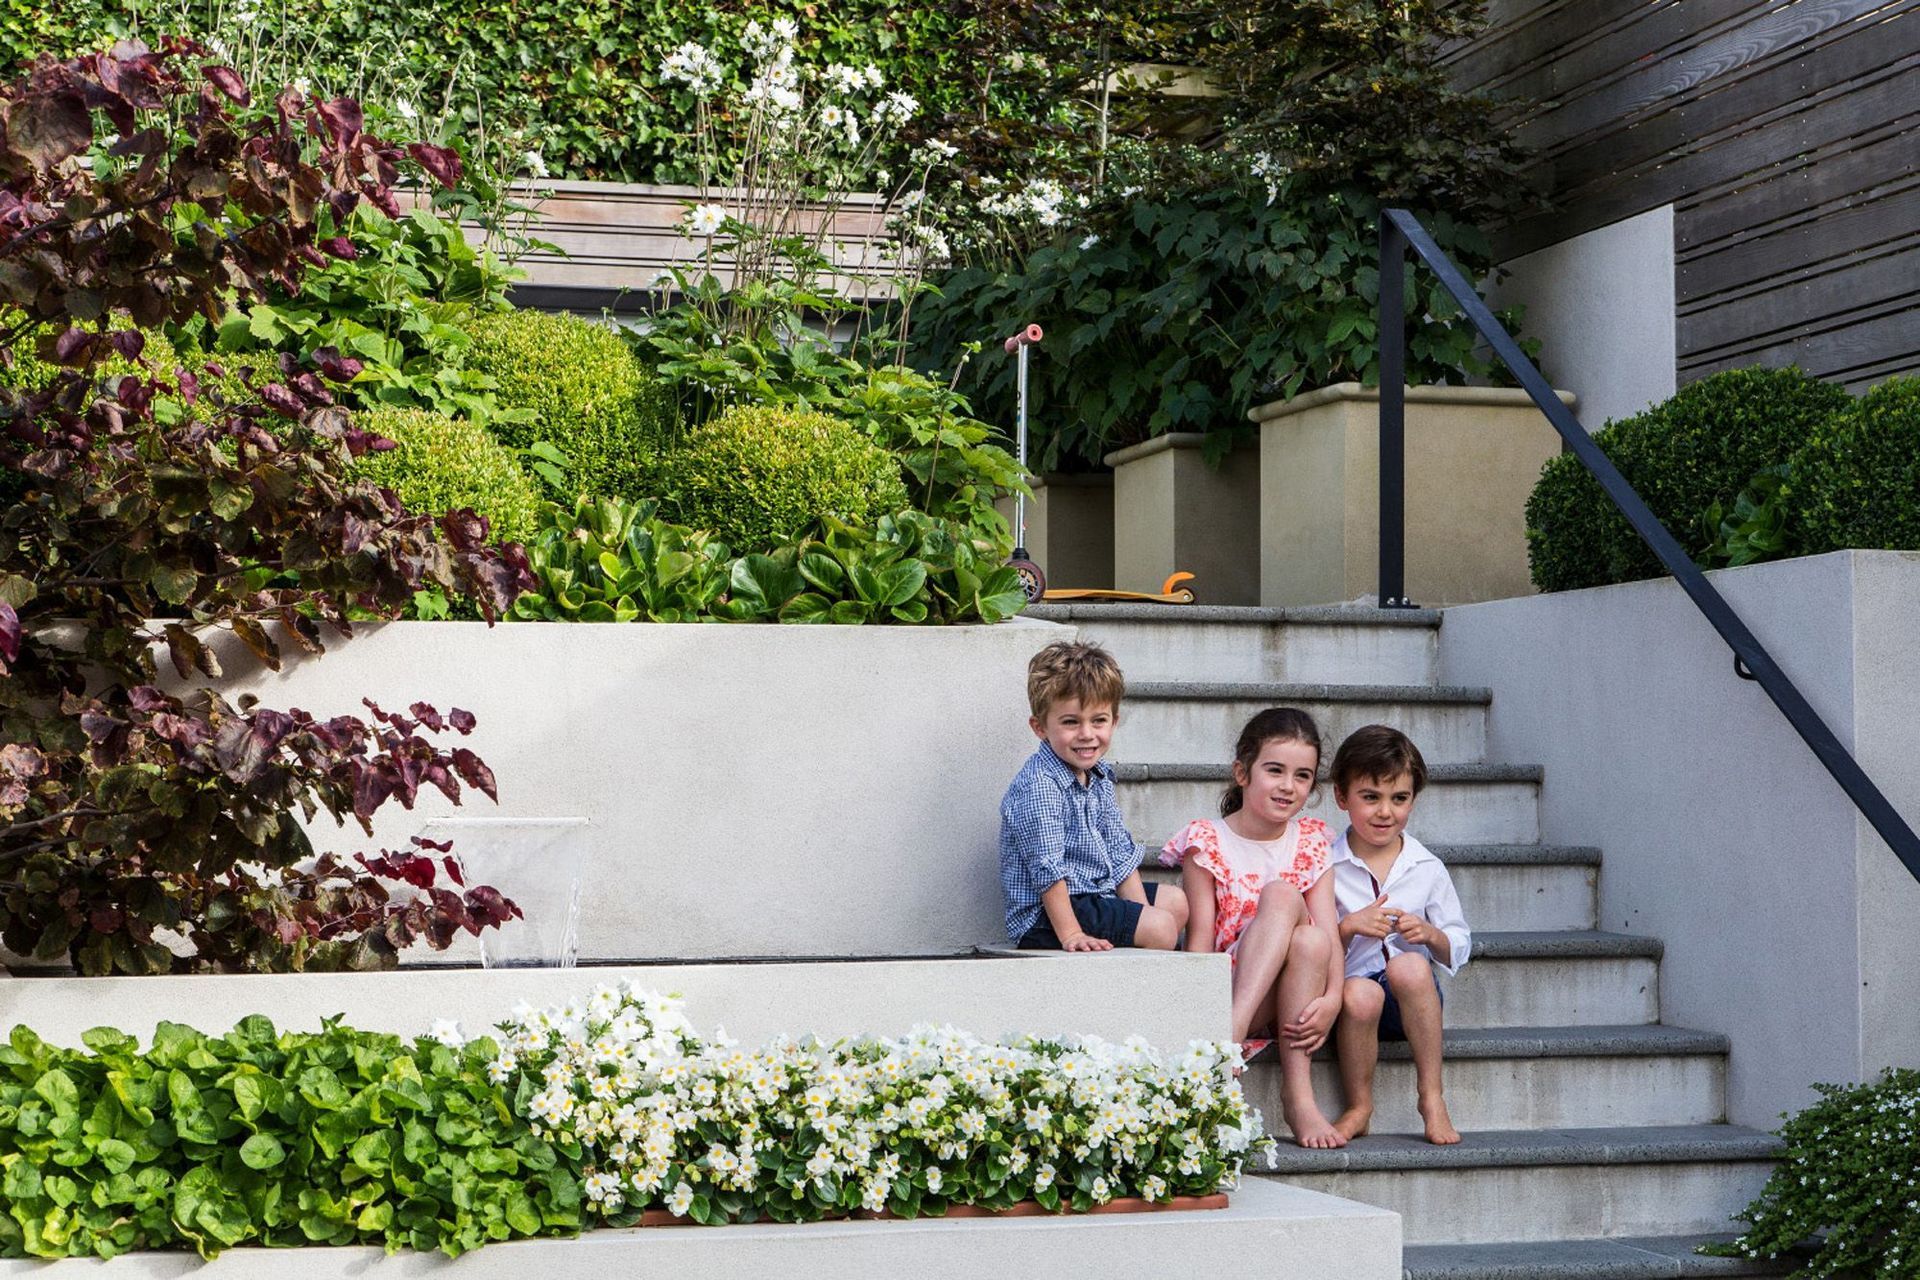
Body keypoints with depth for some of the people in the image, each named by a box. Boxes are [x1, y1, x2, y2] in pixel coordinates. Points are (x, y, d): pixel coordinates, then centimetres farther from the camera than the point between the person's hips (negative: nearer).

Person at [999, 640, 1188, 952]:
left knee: (1177, 902, 20)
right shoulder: (1039, 786, -22)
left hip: (1099, 894, 10)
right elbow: (1048, 869, -24)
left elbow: (1120, 853, 9)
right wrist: (1070, 934, -26)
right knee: (1161, 927, -17)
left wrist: (1141, 913, 1)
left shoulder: (1098, 776, 7)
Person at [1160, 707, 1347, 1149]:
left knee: (1311, 939, -32)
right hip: (1228, 989, -3)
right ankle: (1230, 1034, -42)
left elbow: (1326, 928, -3)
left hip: (1290, 996, 3)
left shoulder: (1311, 842, 9)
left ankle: (1298, 1093, -34)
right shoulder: (1207, 842, -1)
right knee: (1282, 895, -26)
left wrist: (1331, 998, -20)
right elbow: (1200, 936, -7)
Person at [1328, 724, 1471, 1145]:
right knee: (1361, 993, -37)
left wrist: (1430, 934, -11)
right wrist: (1349, 926, -18)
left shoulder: (1428, 869, 7)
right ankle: (1359, 1106, -13)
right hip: (1347, 992, -1)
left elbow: (1459, 950, 11)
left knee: (1410, 966, -34)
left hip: (1411, 1000, 1)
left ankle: (1431, 1096, -21)